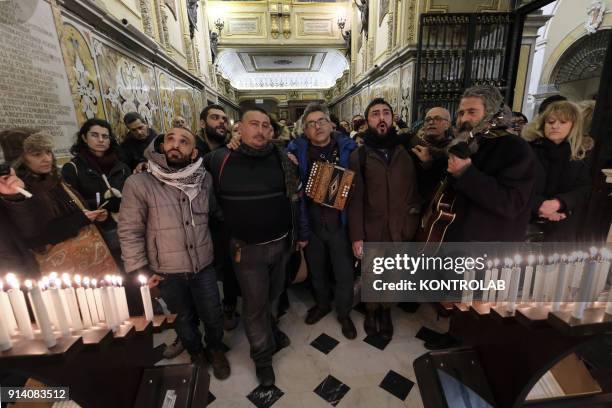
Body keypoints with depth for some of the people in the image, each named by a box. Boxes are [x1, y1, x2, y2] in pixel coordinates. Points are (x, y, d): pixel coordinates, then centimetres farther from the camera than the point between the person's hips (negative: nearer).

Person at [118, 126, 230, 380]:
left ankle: (215, 349, 48)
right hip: (168, 272, -1)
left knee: (213, 315, 16)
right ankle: (196, 354, 51)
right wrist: (140, 269, -7)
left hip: (204, 266, 2)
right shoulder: (139, 183, -14)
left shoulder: (205, 179, -7)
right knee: (184, 319, 21)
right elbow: (129, 231, -8)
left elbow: (217, 213, 7)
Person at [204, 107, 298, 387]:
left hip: (281, 243, 3)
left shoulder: (282, 158, -5)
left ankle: (271, 329, 53)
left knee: (274, 294, 24)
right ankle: (262, 355, 36)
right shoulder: (219, 160, -13)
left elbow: (294, 195, 6)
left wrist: (297, 233, 8)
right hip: (247, 249, -2)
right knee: (254, 304, 11)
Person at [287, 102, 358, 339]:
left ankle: (344, 313, 40)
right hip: (312, 225, 1)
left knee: (344, 273, 13)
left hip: (340, 224, 0)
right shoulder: (296, 150, -6)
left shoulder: (348, 147, -5)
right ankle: (322, 304, 48)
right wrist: (300, 229, -10)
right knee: (316, 271, 20)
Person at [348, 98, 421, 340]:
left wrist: (413, 222, -4)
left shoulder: (406, 152, 4)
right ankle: (371, 311, 41)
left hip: (400, 229, 2)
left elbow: (416, 190, 5)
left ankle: (386, 311, 42)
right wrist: (356, 236, -10)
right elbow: (355, 200, -7)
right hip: (371, 231, -2)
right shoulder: (359, 156, -3)